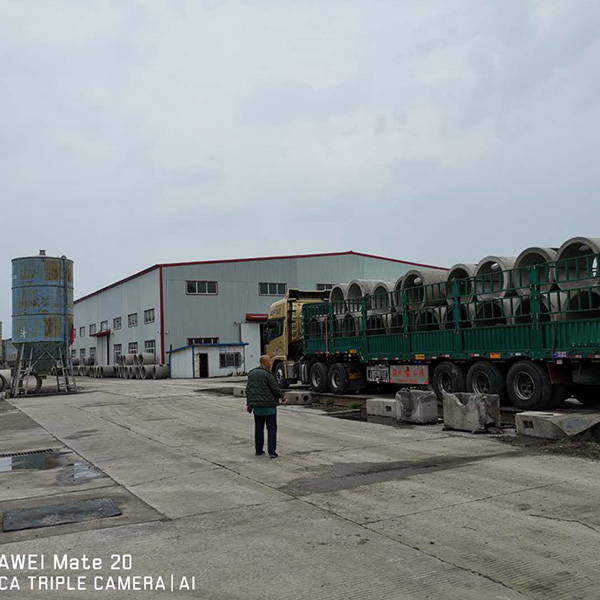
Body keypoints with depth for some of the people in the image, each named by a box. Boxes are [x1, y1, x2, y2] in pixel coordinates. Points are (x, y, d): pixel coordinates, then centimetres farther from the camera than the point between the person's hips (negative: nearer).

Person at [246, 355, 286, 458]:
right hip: (269, 406, -6)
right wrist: (282, 397, 1)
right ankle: (272, 452, -5)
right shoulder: (268, 374, -15)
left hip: (257, 406, 7)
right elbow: (275, 388, -15)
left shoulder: (251, 373, 9)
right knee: (271, 429, -1)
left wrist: (249, 403, 17)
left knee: (258, 429, 15)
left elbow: (248, 390, 12)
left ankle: (258, 450, 20)